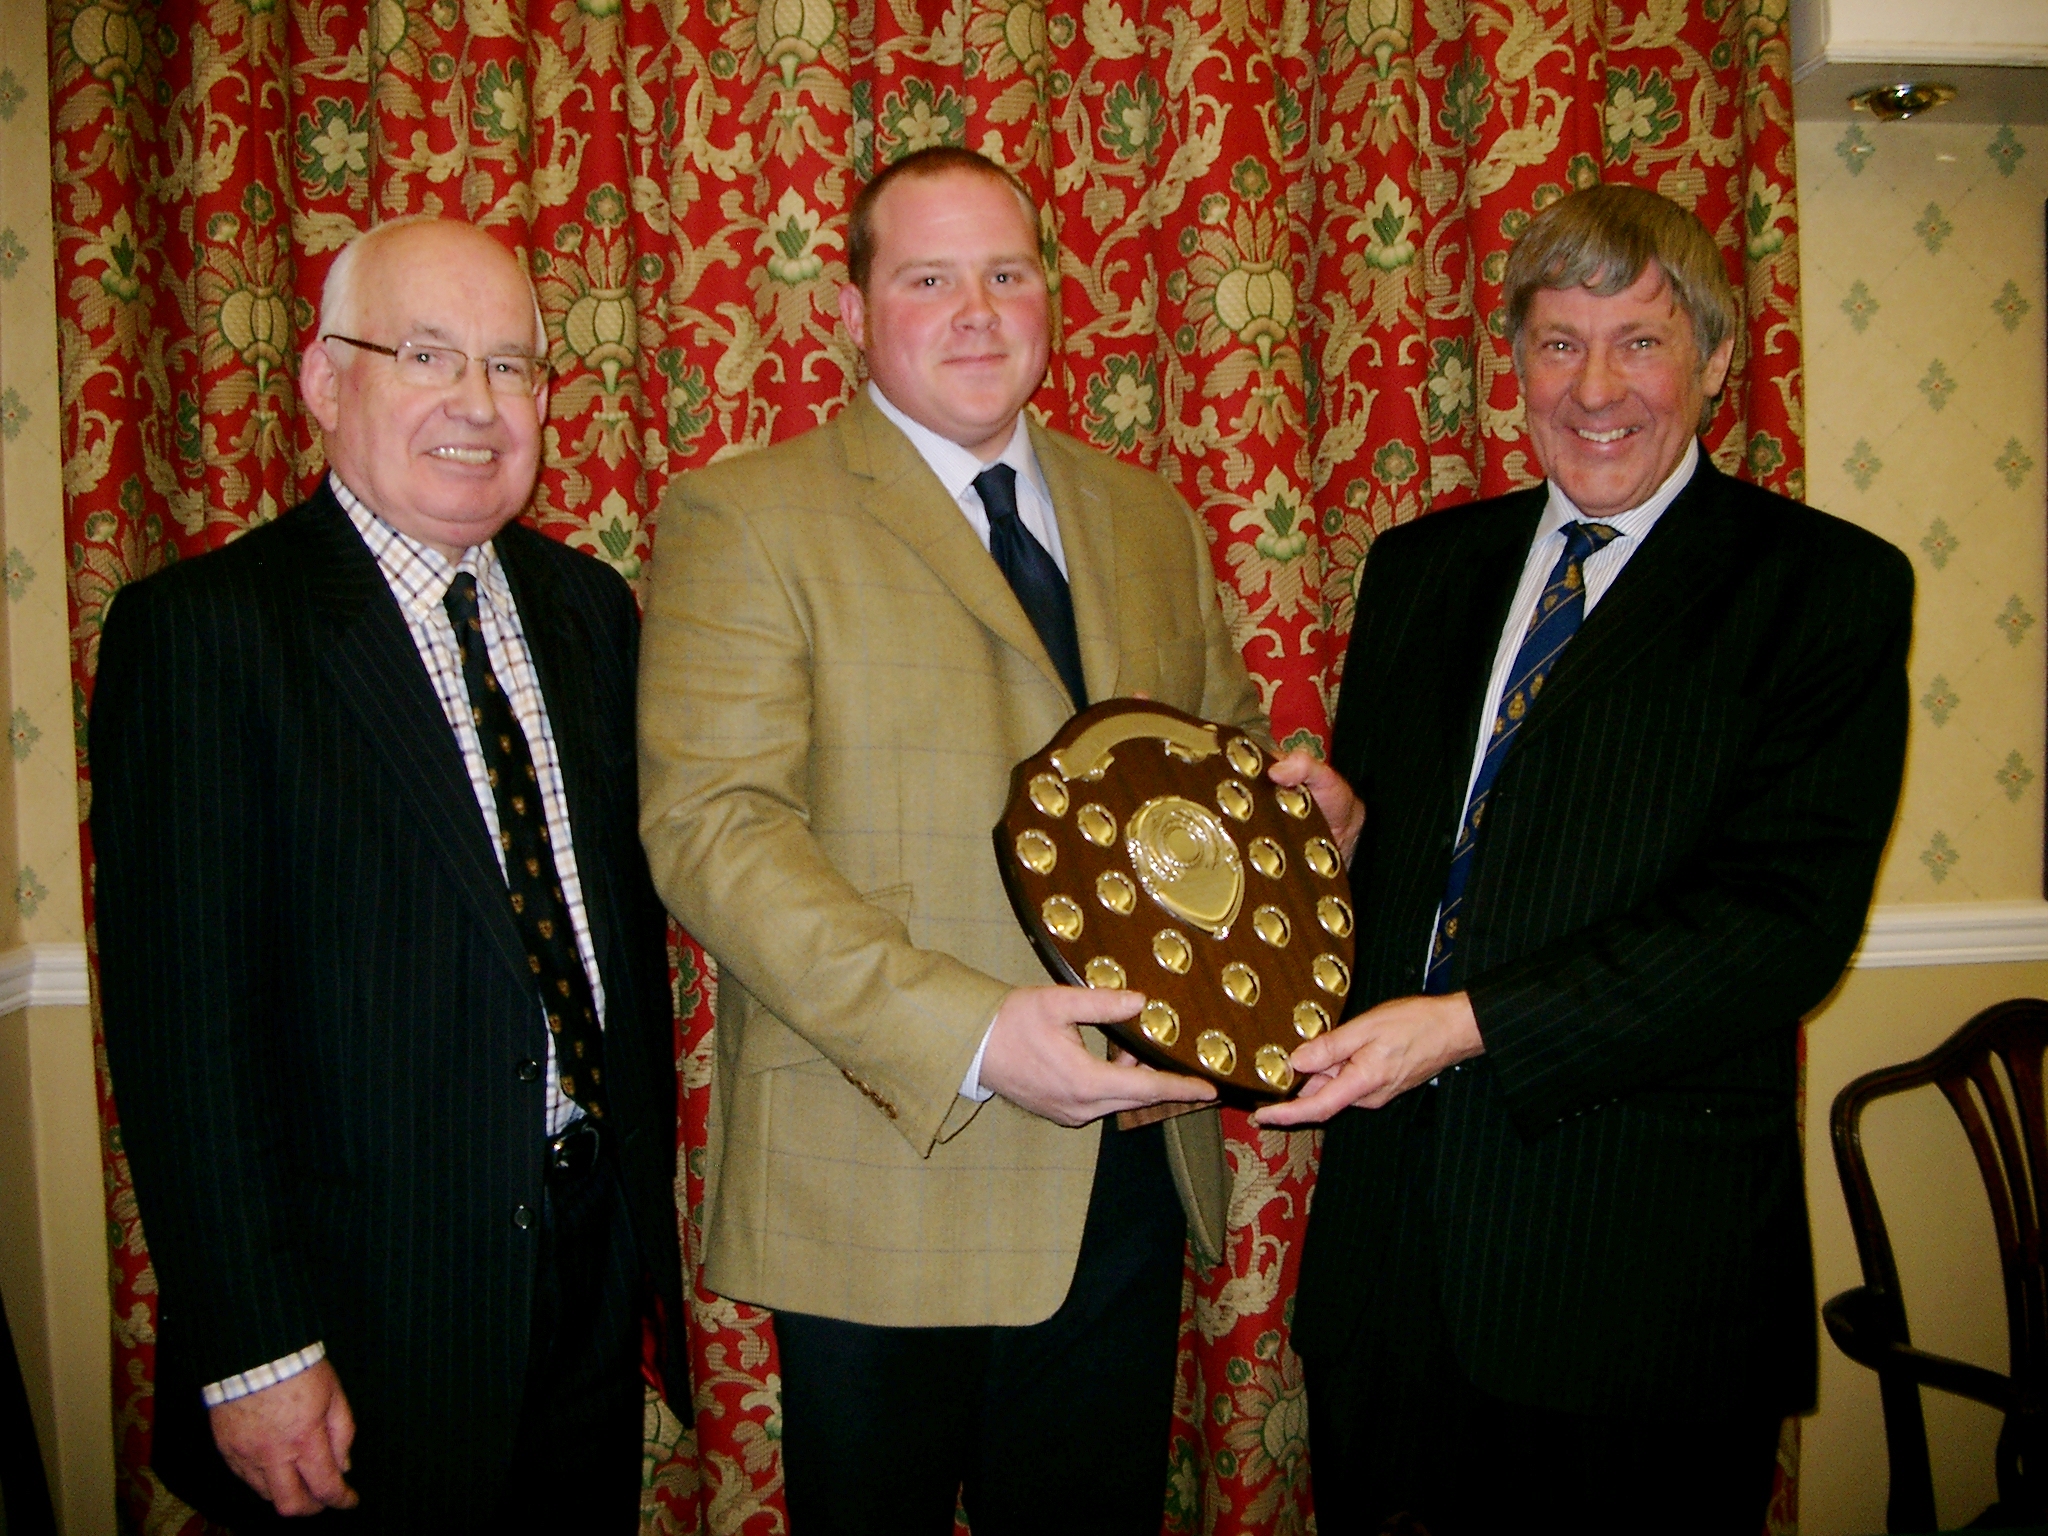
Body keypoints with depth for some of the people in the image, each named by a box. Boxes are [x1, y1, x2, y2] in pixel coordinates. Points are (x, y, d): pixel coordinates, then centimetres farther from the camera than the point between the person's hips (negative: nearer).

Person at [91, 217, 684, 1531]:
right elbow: (181, 1018, -15)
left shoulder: (590, 610, 6)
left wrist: (645, 1198, 11)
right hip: (371, 1310, -5)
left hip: (596, 1273, 6)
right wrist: (252, 1354, -16)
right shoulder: (202, 630, -12)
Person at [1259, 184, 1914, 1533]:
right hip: (1396, 1214, 4)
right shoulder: (1423, 565, 10)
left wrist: (1470, 1024, -22)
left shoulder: (1824, 586, -5)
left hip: (1643, 1251, -4)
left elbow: (1786, 917, -16)